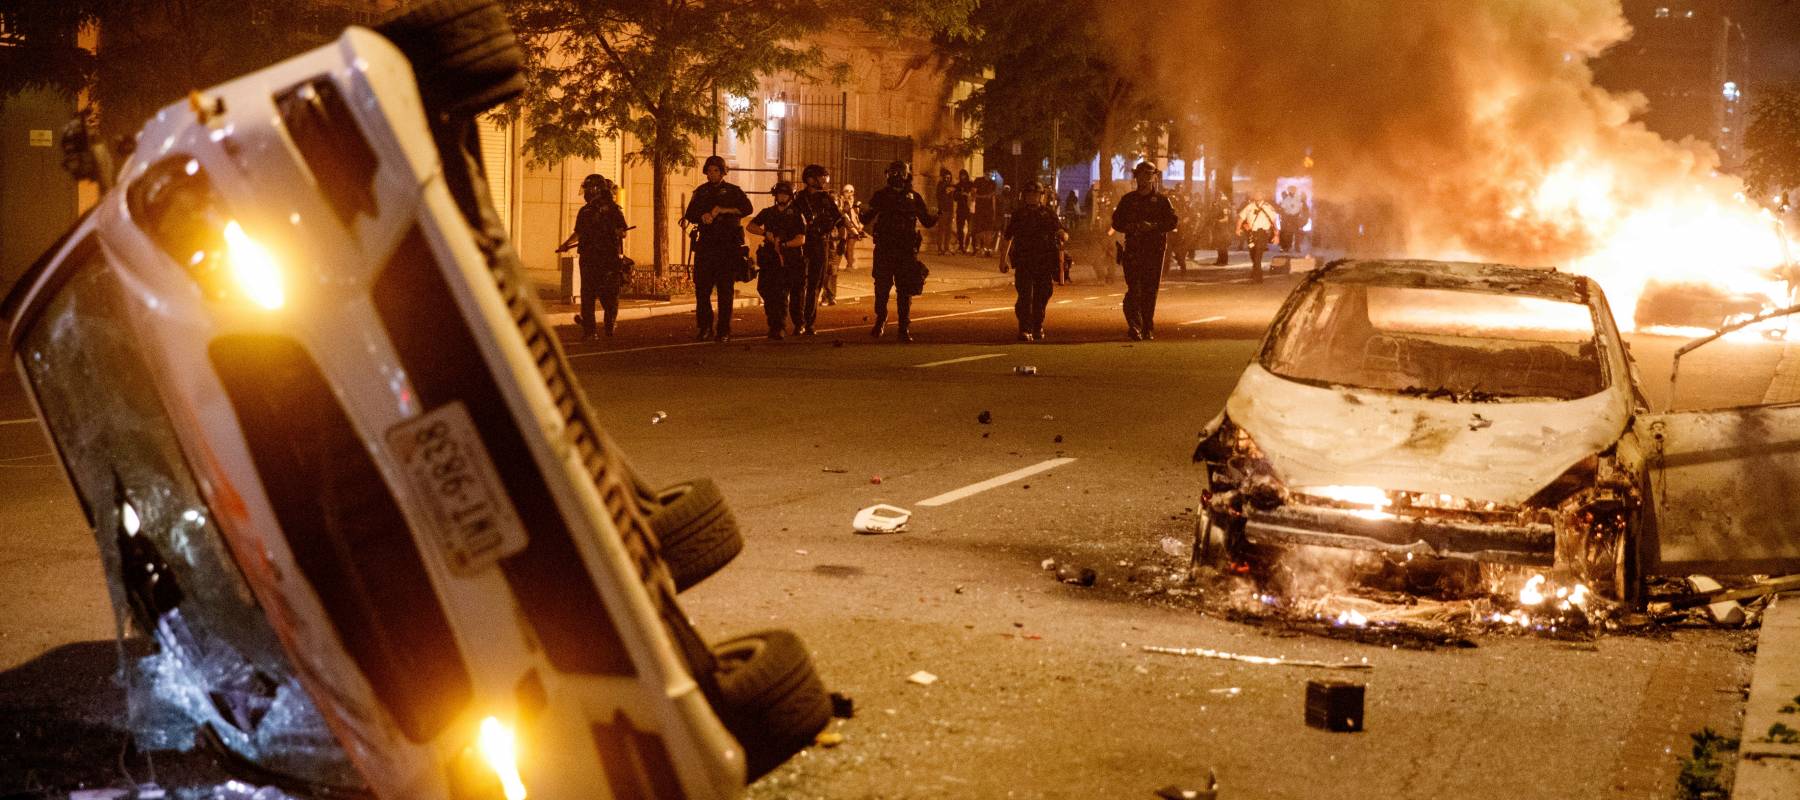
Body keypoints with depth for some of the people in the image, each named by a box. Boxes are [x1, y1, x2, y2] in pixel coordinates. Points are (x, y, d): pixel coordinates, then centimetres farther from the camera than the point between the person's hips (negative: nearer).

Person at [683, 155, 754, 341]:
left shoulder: (733, 191, 8)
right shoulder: (700, 192, 16)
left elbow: (746, 208, -8)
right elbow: (690, 215, 9)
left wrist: (723, 210, -15)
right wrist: (703, 216, -12)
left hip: (728, 244, -3)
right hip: (706, 244, 3)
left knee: (725, 288, -3)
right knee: (701, 286, -2)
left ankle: (724, 330, 0)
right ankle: (705, 327, 8)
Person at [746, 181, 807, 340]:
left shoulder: (797, 215, 2)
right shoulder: (767, 213, 11)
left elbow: (801, 239, -6)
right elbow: (750, 226, 5)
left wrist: (784, 245, -19)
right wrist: (766, 233, -11)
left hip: (792, 261, -2)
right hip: (771, 260, 2)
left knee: (796, 295, 7)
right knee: (771, 294, -8)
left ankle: (799, 324, 28)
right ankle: (776, 328, -6)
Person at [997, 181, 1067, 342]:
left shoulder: (1049, 213, 10)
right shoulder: (1018, 215, 9)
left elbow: (1063, 233, 11)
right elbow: (1007, 237, 18)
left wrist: (1063, 234, -15)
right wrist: (1003, 260, 15)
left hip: (1045, 263, 1)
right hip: (1023, 262, -1)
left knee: (1042, 297, 5)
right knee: (1025, 296, -12)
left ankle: (1038, 328, 21)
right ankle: (1024, 330, -12)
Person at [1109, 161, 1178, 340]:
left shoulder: (1161, 200, 8)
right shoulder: (1128, 199, 12)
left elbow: (1173, 221, 0)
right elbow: (1116, 222, 12)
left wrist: (1153, 226, -15)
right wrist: (1130, 227, -9)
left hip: (1155, 250, 0)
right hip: (1133, 250, 0)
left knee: (1150, 289, 2)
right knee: (1134, 288, -13)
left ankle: (1148, 328, 10)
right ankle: (1134, 325, -17)